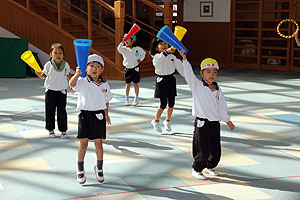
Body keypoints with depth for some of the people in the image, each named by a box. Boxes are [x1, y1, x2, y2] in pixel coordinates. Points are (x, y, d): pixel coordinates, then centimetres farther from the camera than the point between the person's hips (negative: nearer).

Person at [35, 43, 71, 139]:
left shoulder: (66, 65, 2)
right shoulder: (48, 64, -3)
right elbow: (44, 75, 3)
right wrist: (39, 74, -17)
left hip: (62, 91, 0)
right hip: (50, 90, 0)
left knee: (62, 112, 1)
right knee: (50, 111, 6)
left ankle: (63, 130, 12)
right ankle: (51, 129, 19)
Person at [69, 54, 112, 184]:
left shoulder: (105, 85, 5)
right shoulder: (82, 82, -6)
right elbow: (72, 83, -28)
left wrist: (106, 115, 20)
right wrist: (77, 74, -47)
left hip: (99, 115, 3)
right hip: (85, 114, -2)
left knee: (98, 142, 7)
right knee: (83, 143, 2)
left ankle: (99, 168, 24)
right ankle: (80, 170, 16)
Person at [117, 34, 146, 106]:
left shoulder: (137, 49, -4)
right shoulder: (124, 49, -4)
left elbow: (143, 53, 14)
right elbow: (119, 49, -26)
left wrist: (140, 59, 1)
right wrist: (122, 42, -35)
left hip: (135, 68, -1)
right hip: (127, 68, 1)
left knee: (136, 84, 6)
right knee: (127, 84, 5)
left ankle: (136, 99, 17)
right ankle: (126, 99, 14)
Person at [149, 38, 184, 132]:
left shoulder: (172, 56, 7)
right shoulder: (156, 57, -11)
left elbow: (179, 66, 7)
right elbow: (160, 59, -37)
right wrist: (166, 51, -54)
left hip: (171, 79, 5)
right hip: (162, 81, -5)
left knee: (171, 103, 8)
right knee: (163, 104, -3)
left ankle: (167, 121, 29)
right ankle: (156, 121, 20)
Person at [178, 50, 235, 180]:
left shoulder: (218, 90, 8)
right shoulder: (197, 86, -6)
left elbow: (222, 106, 17)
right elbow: (188, 74, -19)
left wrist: (227, 120, 20)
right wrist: (184, 59, -30)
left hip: (215, 123, 6)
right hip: (202, 123, -6)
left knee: (216, 150, 14)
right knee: (203, 150, -2)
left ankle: (209, 167, 37)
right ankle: (197, 169, 19)